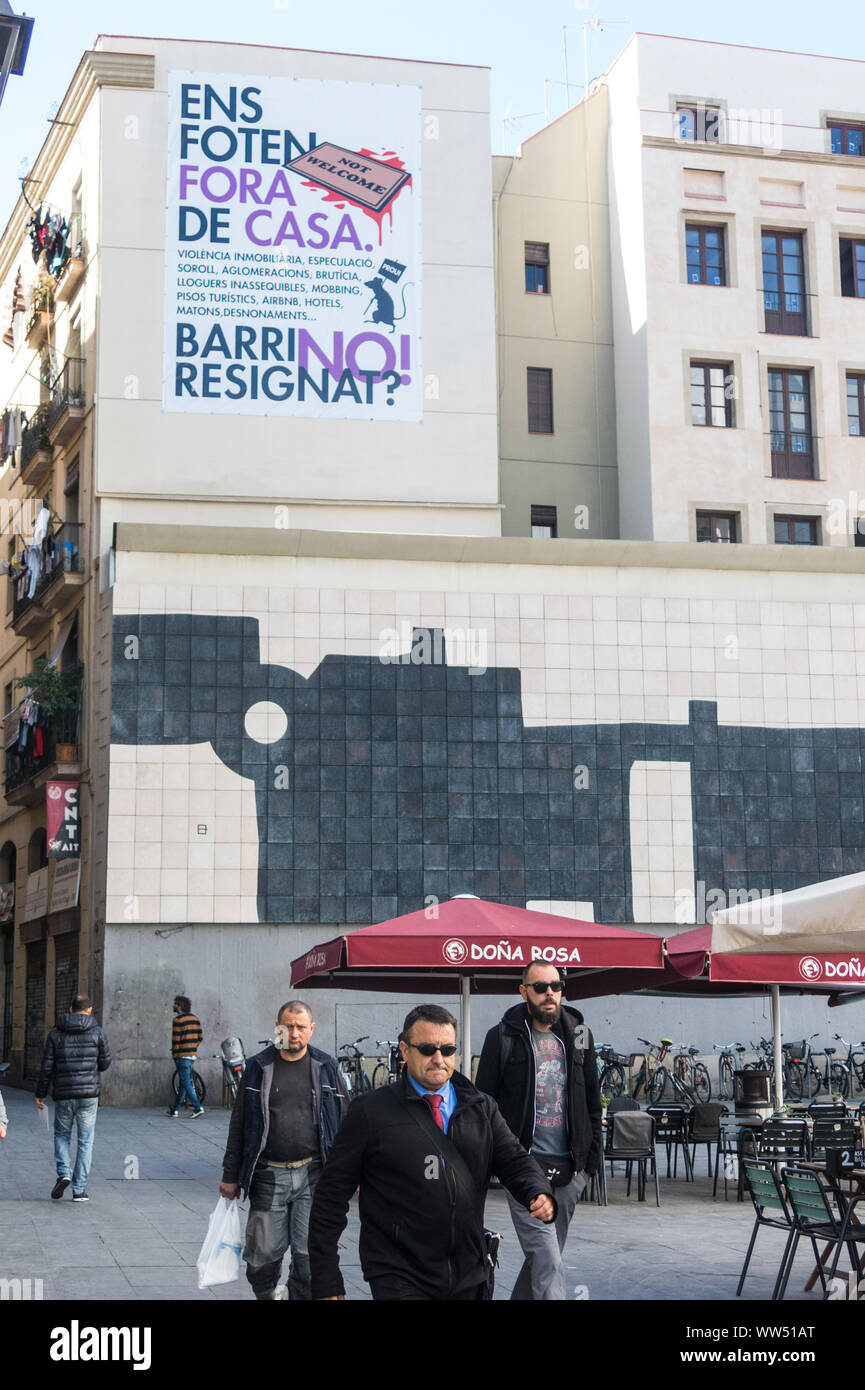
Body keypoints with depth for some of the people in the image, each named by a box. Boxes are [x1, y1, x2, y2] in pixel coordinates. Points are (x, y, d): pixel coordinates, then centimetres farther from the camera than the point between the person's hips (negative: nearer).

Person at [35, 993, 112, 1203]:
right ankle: (79, 1189, 6)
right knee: (85, 1141, 7)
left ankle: (63, 1173, -2)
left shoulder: (55, 1033, 1)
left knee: (61, 1134, 20)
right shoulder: (97, 1032, -2)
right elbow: (105, 1063, -1)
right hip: (89, 1094, -1)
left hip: (63, 1095, 1)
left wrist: (40, 1093, 8)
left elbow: (47, 1066, 0)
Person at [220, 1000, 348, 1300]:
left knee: (309, 1258, -3)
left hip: (313, 1176, -1)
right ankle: (267, 1295, 33)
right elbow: (238, 1125, 9)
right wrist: (230, 1175, 7)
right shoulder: (258, 1068, 5)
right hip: (268, 1177, 1)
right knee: (262, 1258, 5)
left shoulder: (326, 1068, 5)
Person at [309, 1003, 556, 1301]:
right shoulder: (370, 1112, -2)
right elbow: (331, 1195, -2)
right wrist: (326, 1281, -5)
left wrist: (539, 1194, -18)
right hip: (399, 1282, -4)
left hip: (470, 1278, 4)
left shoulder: (482, 1109, 10)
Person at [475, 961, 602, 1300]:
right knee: (547, 1261, -12)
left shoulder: (578, 1034, 10)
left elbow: (592, 1101, 16)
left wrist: (591, 1157, 12)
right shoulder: (503, 1037, -2)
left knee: (543, 1255, 11)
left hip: (569, 1169, 4)